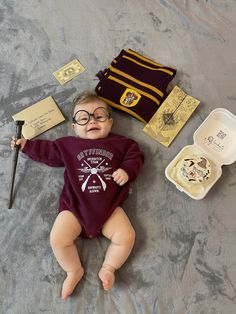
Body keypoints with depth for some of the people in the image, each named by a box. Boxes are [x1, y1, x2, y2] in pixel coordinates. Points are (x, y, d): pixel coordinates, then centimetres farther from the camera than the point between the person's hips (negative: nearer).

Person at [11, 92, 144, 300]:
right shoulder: (68, 145, 13)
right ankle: (74, 271, 14)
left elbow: (135, 156, 9)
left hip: (109, 208, 0)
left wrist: (127, 170, -10)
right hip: (74, 207, 1)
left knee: (126, 236, -15)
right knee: (58, 239, -14)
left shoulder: (120, 143, 9)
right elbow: (48, 151, 24)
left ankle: (108, 268, 13)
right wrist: (26, 145, 24)